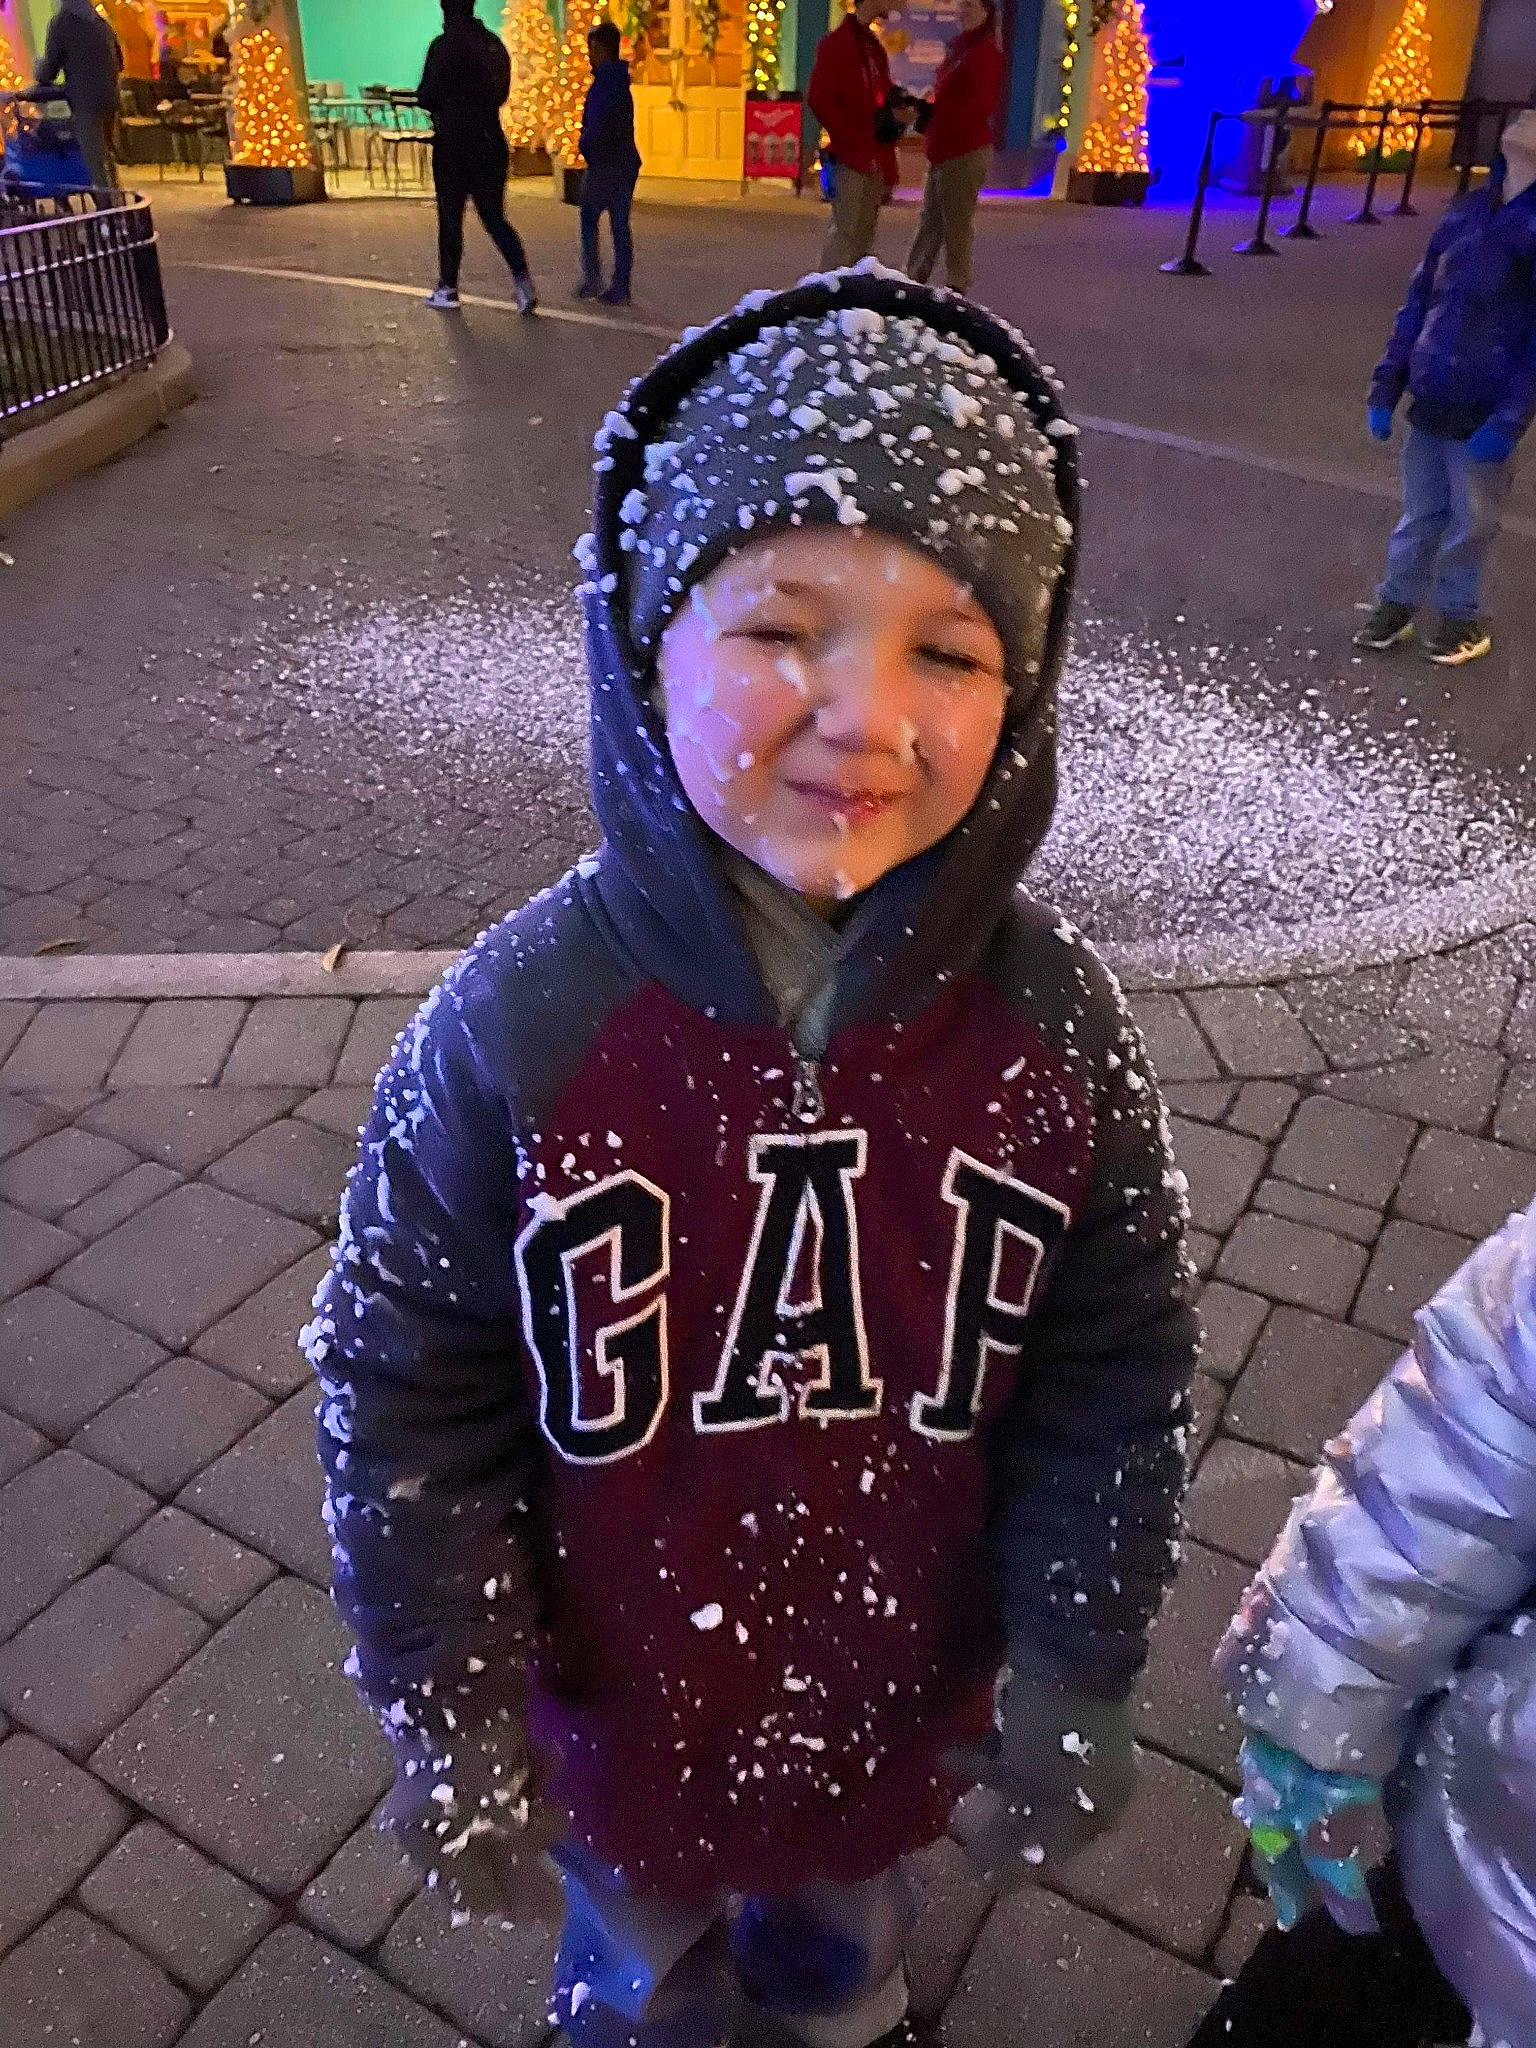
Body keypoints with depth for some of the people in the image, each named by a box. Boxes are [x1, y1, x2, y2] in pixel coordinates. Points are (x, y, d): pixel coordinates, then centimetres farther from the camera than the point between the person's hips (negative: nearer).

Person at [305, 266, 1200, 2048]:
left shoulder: (1050, 1023, -23)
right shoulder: (519, 1024, -29)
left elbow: (1110, 1370, -10)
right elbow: (405, 1388, -17)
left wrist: (1073, 1682, -6)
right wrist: (455, 1719, -11)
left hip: (911, 1678, 2)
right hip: (624, 1687, -1)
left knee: (853, 1890, 36)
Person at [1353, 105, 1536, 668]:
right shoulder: (1468, 210, 6)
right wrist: (1386, 385, 7)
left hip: (1483, 417, -4)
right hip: (1429, 407, 4)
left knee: (1469, 527, 8)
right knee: (1419, 518, 15)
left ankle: (1462, 618, 25)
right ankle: (1396, 604, 30)